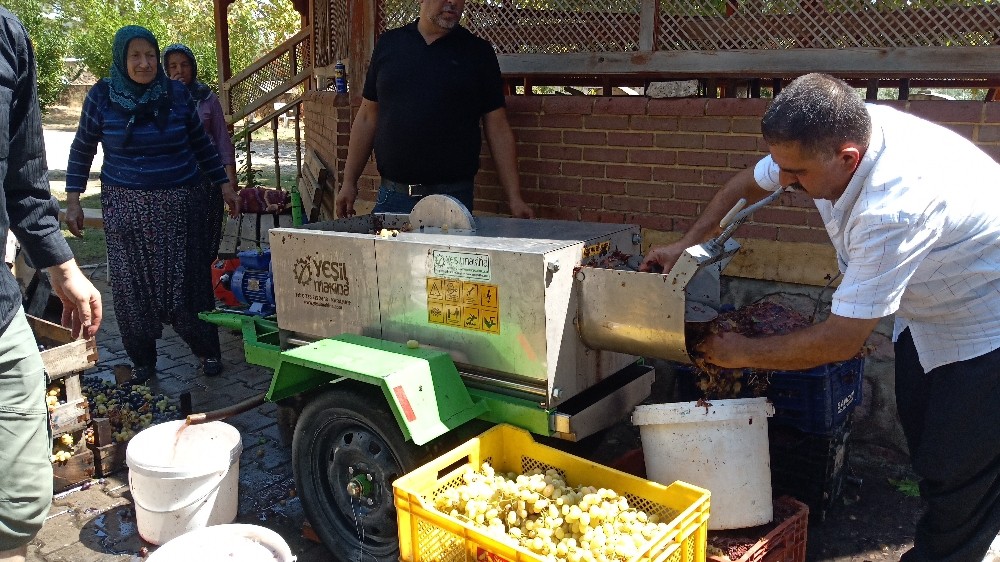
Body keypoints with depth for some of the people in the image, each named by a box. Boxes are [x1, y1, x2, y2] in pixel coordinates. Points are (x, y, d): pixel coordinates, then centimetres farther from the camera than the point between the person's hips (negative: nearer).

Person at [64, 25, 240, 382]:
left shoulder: (177, 94, -1)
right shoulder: (101, 96, -2)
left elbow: (201, 144, 10)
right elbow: (82, 150, 7)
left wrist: (224, 185, 8)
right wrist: (72, 201, 2)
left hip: (180, 203, 0)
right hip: (126, 205, 0)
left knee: (188, 279, 2)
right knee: (132, 284, 4)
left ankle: (207, 349, 18)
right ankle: (141, 360, 19)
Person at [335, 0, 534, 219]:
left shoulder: (478, 52, 3)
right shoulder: (388, 43, 9)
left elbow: (498, 129, 0)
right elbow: (367, 118, 12)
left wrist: (514, 198, -5)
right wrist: (349, 182, 7)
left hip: (453, 199, -2)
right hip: (391, 195, 2)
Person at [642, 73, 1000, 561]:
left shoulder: (893, 208, -41)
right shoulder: (829, 138, -17)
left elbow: (841, 341, -34)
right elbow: (746, 186, 4)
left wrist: (742, 352, -21)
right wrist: (684, 246, -1)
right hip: (923, 314, 8)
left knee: (958, 476, -2)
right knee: (920, 439, 17)